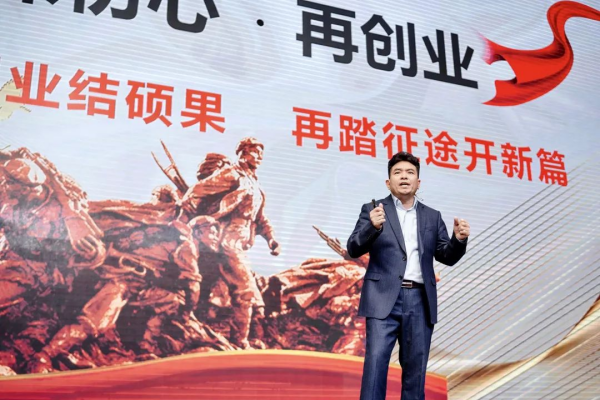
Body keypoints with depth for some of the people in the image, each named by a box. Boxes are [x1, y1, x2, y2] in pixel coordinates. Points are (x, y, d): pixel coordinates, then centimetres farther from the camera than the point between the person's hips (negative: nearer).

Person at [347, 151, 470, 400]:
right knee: (376, 362, -9)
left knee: (415, 367, 7)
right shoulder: (373, 210, 6)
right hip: (385, 298, -3)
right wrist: (373, 227, -24)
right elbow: (354, 249, -4)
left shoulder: (432, 217, 16)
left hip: (420, 300, 4)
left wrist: (459, 239, -7)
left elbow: (447, 257, 14)